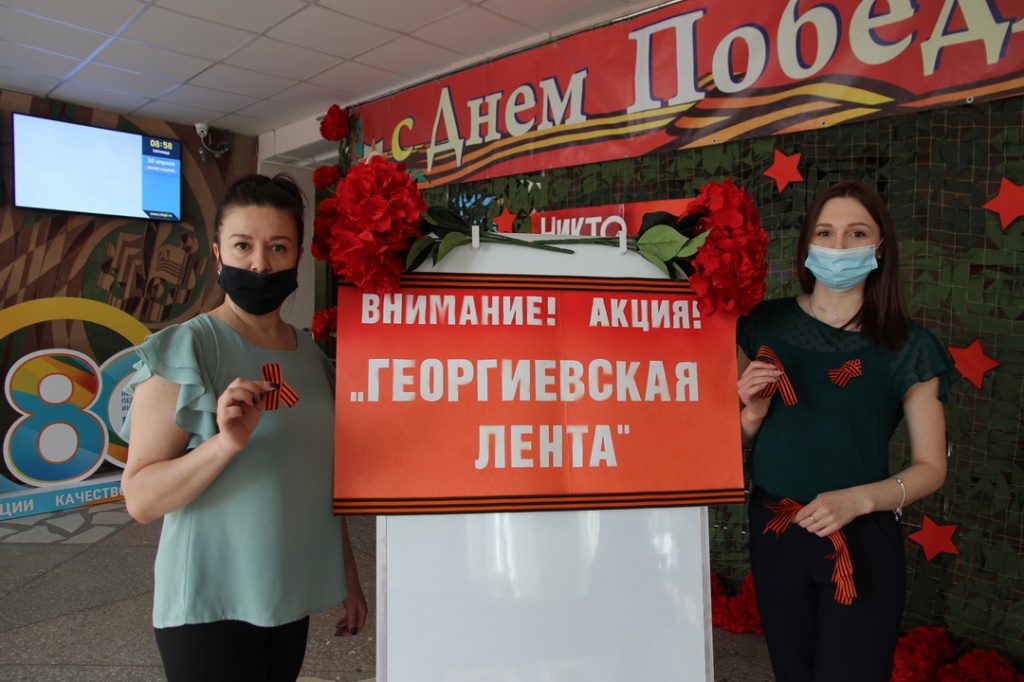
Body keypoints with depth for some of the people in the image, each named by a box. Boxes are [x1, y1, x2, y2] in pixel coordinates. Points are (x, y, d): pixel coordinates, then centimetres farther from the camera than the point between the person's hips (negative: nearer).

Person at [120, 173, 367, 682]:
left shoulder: (312, 357, 4)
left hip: (292, 599, 5)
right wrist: (227, 442, -31)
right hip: (210, 607, -5)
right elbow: (140, 499, -16)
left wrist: (348, 577, 13)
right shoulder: (181, 351, -12)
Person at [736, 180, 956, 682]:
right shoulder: (767, 324, -2)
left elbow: (931, 467, -2)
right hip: (774, 534, 2)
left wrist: (859, 499, -18)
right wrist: (753, 414, -14)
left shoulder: (907, 347, -6)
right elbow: (737, 442, 8)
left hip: (861, 544, -2)